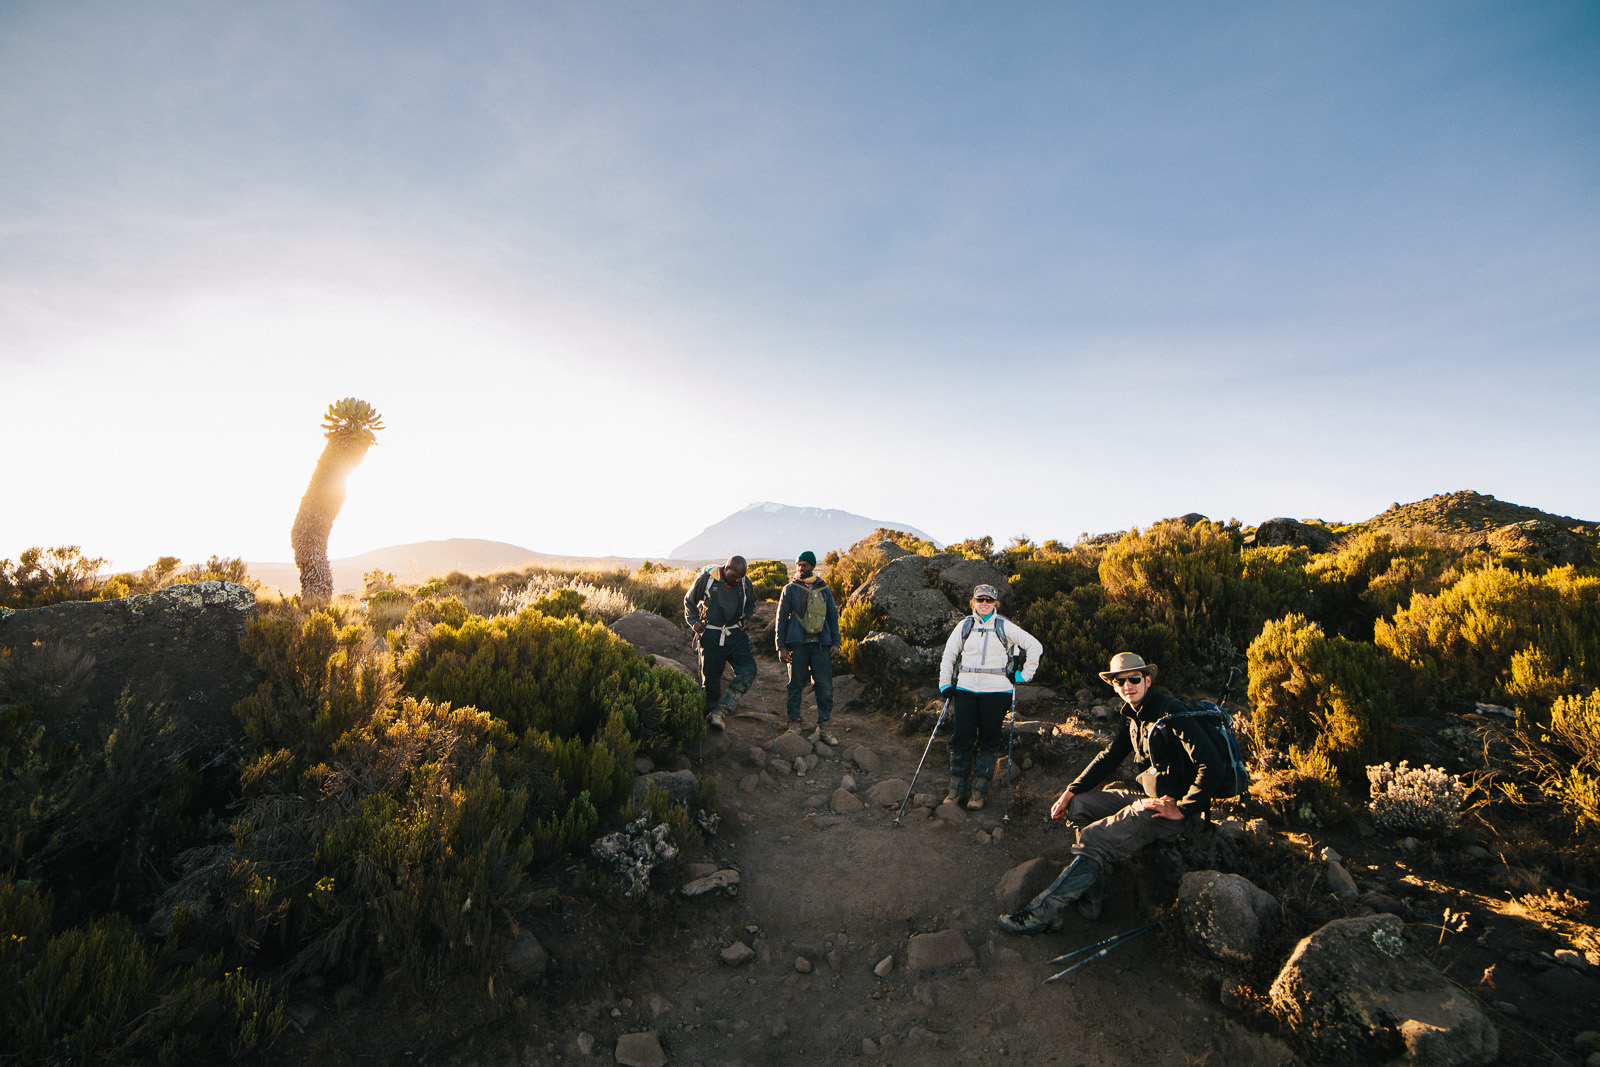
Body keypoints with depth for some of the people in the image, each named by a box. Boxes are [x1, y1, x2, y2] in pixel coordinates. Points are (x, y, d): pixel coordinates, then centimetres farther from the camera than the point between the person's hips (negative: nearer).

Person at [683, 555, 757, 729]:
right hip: (711, 636, -3)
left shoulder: (745, 583, 2)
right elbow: (689, 601, 7)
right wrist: (694, 622, -4)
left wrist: (746, 617, 6)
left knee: (748, 670, -14)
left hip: (736, 635, 3)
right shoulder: (705, 579, -8)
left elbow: (751, 602, 23)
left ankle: (719, 712, -12)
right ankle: (710, 712, 20)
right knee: (711, 677, 1)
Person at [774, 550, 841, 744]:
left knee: (825, 686, -2)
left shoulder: (824, 589, 13)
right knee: (796, 685, 3)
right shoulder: (790, 589, 6)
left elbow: (833, 616, 17)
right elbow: (781, 618, 5)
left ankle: (823, 728, 7)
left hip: (820, 644, 2)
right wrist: (781, 646, -2)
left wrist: (835, 642, 9)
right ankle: (794, 724, 16)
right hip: (797, 643, -2)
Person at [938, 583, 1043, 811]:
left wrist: (1024, 674, 2)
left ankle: (978, 792, 14)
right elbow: (948, 655, 15)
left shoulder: (1004, 627, 2)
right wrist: (945, 684, 6)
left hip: (996, 691, -2)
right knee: (961, 739, 1)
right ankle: (956, 789, 13)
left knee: (989, 741, 4)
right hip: (965, 690, 2)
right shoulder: (964, 626, 9)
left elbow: (1035, 647, 5)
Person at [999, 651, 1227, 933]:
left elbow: (1212, 764, -25)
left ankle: (1041, 915, -16)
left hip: (1177, 804, -9)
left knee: (1094, 840, -21)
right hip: (1151, 796, 9)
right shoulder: (1133, 715, 10)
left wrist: (1182, 809, -21)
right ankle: (1091, 898, 2)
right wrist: (1071, 791, 7)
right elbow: (1109, 757, 15)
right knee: (1078, 805, 2)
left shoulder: (1170, 711, -18)